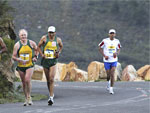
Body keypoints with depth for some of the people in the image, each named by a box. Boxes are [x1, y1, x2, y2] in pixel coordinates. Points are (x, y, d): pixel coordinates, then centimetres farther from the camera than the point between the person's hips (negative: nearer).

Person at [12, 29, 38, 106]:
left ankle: (29, 97, -7)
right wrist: (19, 60, -20)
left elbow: (36, 50, 19)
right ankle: (26, 99, 20)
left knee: (27, 80, -20)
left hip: (29, 65, -1)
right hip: (21, 66, 1)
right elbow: (13, 57, -2)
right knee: (24, 83, 7)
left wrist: (35, 57, 2)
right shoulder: (17, 45, -3)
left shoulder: (31, 43, -1)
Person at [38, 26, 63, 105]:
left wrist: (58, 53, 3)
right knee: (48, 80, 10)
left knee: (51, 79, -15)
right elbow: (39, 46, 9)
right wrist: (42, 54, -4)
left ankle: (51, 97, -16)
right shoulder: (44, 38, -2)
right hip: (45, 60, 2)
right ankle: (51, 94, 30)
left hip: (53, 61, -2)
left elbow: (61, 46, 20)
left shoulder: (58, 40, 0)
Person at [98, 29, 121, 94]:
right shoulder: (105, 41, -8)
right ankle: (108, 82, 41)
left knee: (112, 74, -11)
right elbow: (100, 48, 1)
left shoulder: (117, 41, 0)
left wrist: (116, 53, -12)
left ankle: (111, 89, -4)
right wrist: (104, 55, -11)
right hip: (107, 60, -1)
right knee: (108, 75, 5)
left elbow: (119, 49, 11)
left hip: (114, 60, 1)